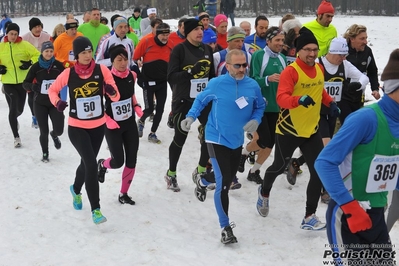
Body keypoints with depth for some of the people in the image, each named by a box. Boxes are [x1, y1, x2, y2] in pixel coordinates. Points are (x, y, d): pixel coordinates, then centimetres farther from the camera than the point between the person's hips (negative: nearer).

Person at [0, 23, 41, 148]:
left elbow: (37, 55, -2)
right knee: (13, 108, -10)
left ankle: (14, 120, 51)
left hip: (22, 82, 1)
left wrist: (30, 63, -18)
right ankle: (16, 137, 2)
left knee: (19, 109, 12)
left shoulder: (24, 45, -6)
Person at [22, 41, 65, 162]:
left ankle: (54, 135, 33)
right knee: (44, 131, 2)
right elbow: (25, 83, -3)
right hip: (40, 103, -1)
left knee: (59, 130, -7)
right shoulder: (36, 66, -6)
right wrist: (32, 86, -24)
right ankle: (45, 153, 29)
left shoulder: (58, 65, -4)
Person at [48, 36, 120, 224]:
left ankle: (76, 189, 52)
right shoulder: (68, 74, -12)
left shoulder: (102, 70, -10)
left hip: (98, 126, 3)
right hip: (77, 128, -3)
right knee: (91, 164, -16)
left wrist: (112, 92, -33)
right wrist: (57, 102, -17)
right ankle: (95, 209, -6)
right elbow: (52, 90, 3)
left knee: (87, 162, 21)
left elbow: (116, 98, -9)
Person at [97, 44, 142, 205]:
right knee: (118, 161, -3)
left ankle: (123, 194, 23)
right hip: (113, 126, -5)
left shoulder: (132, 75, -4)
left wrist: (136, 107, 1)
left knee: (131, 161, 6)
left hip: (130, 123, 5)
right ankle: (102, 165, 34)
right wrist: (107, 120, -20)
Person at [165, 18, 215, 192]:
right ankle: (171, 174, 23)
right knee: (180, 137, 3)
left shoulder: (207, 49, 7)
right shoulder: (179, 49, -10)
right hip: (183, 100, -5)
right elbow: (171, 76, -16)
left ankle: (201, 169, 24)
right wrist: (190, 72, -29)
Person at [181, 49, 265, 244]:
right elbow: (201, 100, 3)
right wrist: (191, 116, -9)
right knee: (223, 183, -12)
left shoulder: (253, 86, -7)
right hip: (217, 139, -5)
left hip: (237, 141, 5)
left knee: (228, 180, 21)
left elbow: (260, 107, 8)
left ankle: (202, 181, 55)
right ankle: (225, 227, 4)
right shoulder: (216, 84, -14)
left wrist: (255, 120, -10)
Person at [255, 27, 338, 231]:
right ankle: (265, 192, 48)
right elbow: (281, 98, -32)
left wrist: (330, 102, 5)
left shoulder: (319, 69, 3)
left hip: (311, 130, 5)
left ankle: (310, 216, 8)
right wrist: (299, 99, -49)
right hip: (288, 130, -5)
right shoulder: (290, 71, -19)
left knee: (319, 172, -3)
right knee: (279, 167, 16)